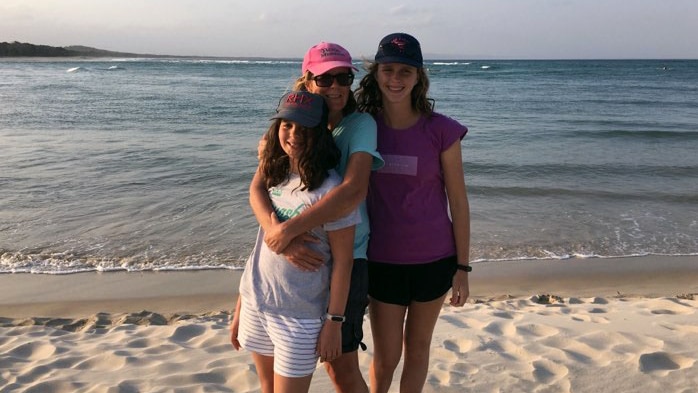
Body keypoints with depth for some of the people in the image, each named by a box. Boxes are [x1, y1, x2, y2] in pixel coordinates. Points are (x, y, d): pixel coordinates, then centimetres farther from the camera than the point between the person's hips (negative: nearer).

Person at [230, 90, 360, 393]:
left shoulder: (330, 189, -17)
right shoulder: (272, 175, 2)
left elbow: (342, 261, -13)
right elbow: (262, 242, 8)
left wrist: (334, 321, -12)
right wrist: (240, 305, 11)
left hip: (300, 315, -6)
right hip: (255, 304, 6)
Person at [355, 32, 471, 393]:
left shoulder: (441, 130, -10)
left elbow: (458, 201, -4)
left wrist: (462, 266, -2)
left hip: (434, 258, -1)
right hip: (383, 259, 1)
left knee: (417, 349, 17)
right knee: (385, 357, 11)